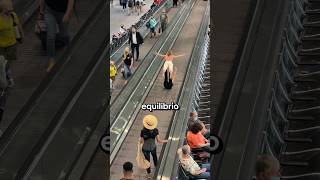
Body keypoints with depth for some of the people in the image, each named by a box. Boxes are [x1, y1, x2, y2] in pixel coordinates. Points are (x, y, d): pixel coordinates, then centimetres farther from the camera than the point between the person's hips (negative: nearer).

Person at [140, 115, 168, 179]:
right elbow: (159, 140, -21)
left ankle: (149, 175, 38)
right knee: (154, 156, 35)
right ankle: (156, 165, 65)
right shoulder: (155, 130, -26)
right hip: (153, 147, 2)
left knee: (147, 160, 21)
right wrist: (165, 141, -2)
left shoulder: (143, 131, -32)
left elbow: (141, 141, -21)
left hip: (145, 149, -2)